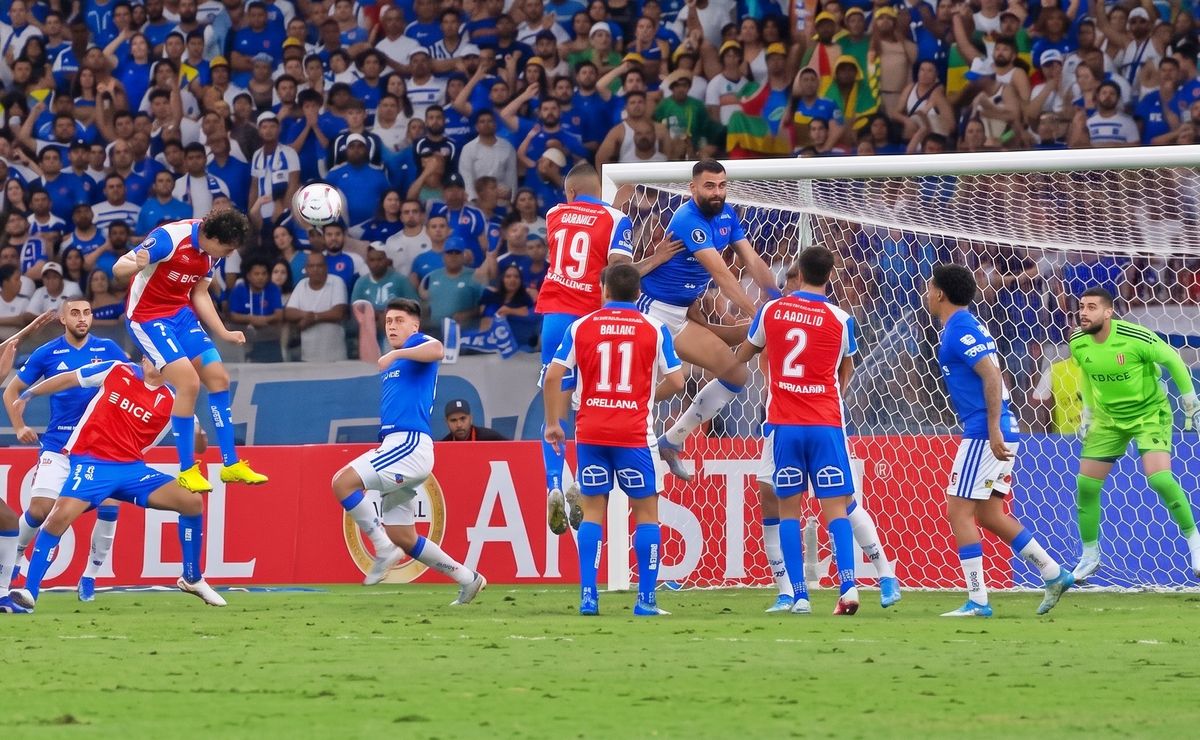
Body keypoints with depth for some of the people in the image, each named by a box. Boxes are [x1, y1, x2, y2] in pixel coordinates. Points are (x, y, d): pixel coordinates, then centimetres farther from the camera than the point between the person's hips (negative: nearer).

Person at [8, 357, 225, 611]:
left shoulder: (172, 401, 4)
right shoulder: (117, 371, 2)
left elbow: (197, 444, 4)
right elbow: (67, 380, 11)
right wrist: (27, 395, 10)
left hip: (132, 469, 3)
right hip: (91, 463, -3)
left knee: (192, 500, -8)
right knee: (62, 514, -28)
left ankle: (192, 579, 11)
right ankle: (29, 591, -19)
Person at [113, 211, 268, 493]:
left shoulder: (211, 251, -1)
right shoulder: (169, 237, -24)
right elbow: (118, 268, -25)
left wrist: (223, 333, 7)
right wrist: (136, 265, -48)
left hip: (181, 314, 8)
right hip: (148, 318, -8)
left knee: (218, 378, 4)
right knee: (189, 382, -19)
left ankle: (231, 465, 15)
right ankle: (187, 470, -7)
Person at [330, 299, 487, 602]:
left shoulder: (418, 343, 0)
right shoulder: (390, 366, 26)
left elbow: (437, 350, -26)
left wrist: (396, 353, -33)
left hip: (409, 442, -10)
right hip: (393, 442, 10)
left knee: (343, 482, -24)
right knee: (403, 539, 10)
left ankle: (384, 549, -18)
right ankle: (468, 579, 19)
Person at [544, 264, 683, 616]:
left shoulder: (580, 327, 3)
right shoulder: (654, 329, 0)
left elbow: (553, 376, -2)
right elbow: (675, 381, -1)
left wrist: (553, 422, 8)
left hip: (590, 432, 2)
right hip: (634, 433, -2)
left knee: (592, 511, 10)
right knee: (646, 512, 6)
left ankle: (588, 596, 2)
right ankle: (646, 598, 0)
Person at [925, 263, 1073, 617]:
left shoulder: (959, 330, -13)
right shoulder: (967, 326, 18)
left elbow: (992, 376, -22)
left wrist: (993, 430, -25)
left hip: (984, 433, -10)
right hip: (996, 433, 10)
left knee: (959, 510, -7)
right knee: (989, 514, 15)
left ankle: (977, 600, -9)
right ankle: (1054, 574, 15)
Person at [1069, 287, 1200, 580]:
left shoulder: (1135, 337, -26)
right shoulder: (1078, 344, -10)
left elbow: (1173, 361, -12)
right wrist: (1088, 414, 13)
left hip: (1149, 412, -5)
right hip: (1108, 417, 5)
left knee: (1159, 477, -22)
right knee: (1086, 484, -1)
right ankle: (1090, 556, 18)